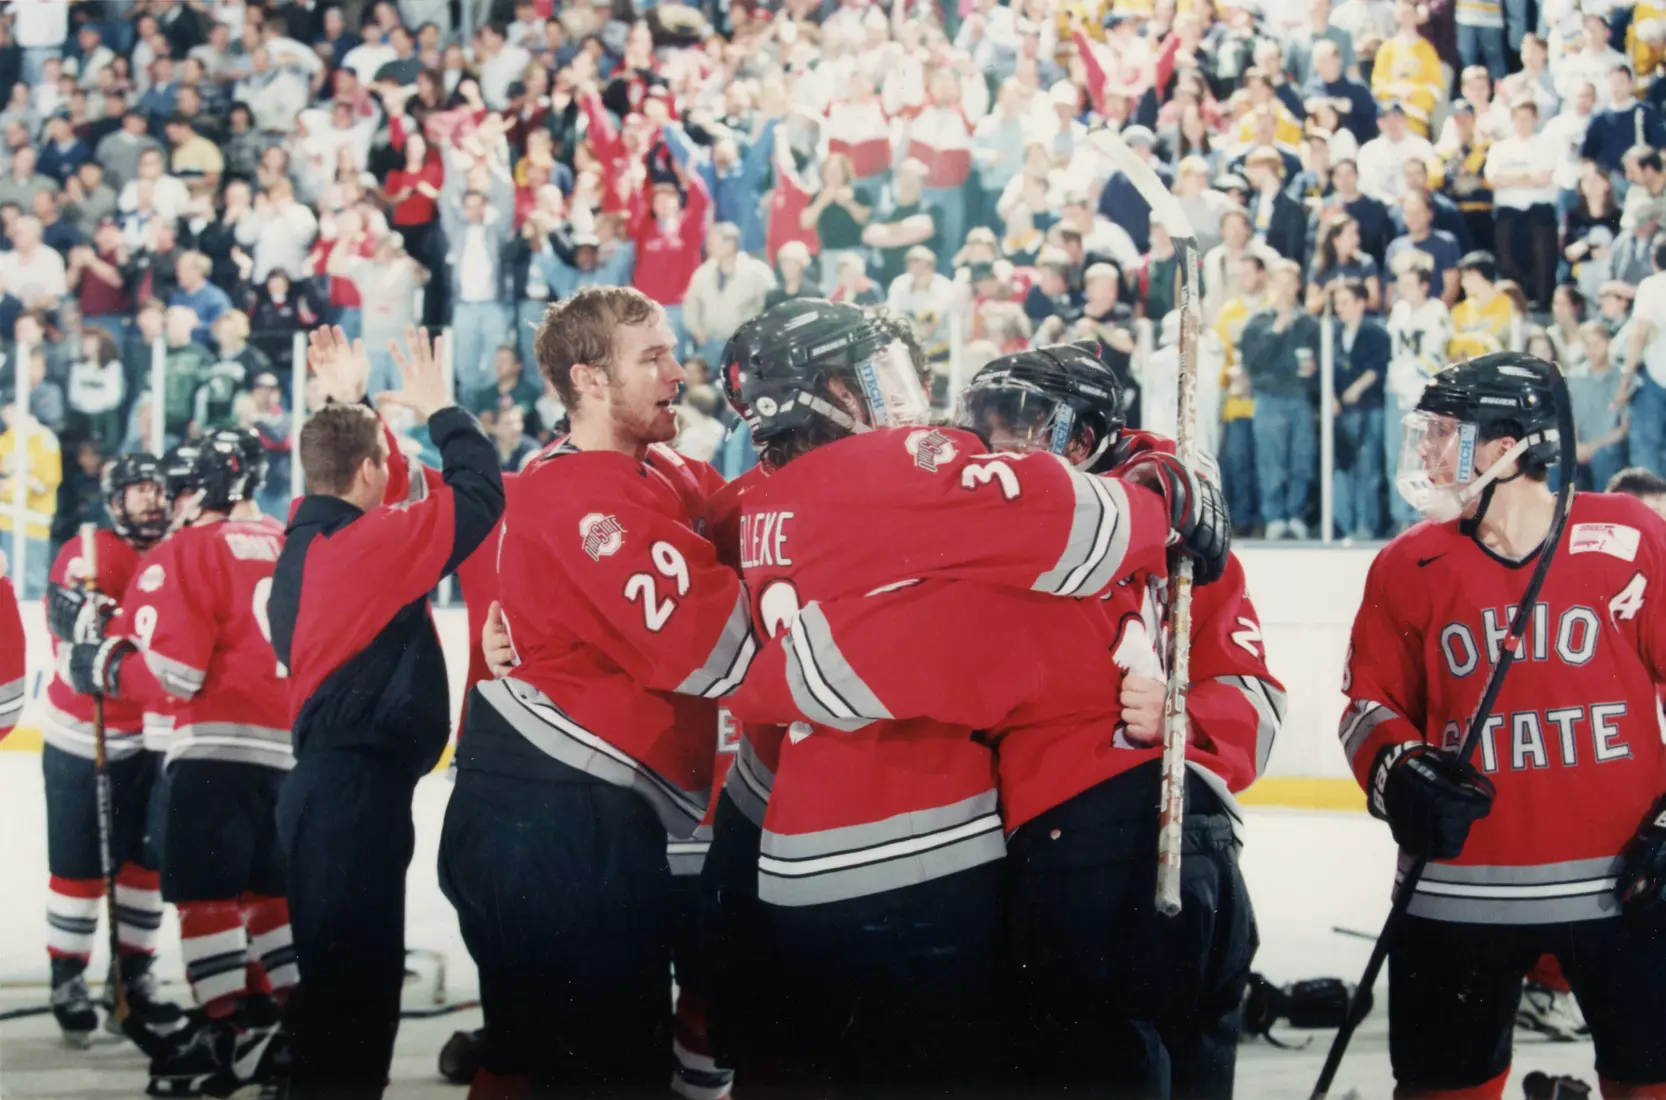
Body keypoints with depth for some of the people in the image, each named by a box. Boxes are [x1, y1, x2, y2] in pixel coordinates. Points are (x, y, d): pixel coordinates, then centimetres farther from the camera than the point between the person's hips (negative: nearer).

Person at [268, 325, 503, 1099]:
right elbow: (477, 498, -14)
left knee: (342, 967, 17)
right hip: (360, 784, -10)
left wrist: (350, 405, 32)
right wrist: (438, 408, -2)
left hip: (330, 777, 10)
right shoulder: (368, 541, -16)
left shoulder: (308, 539, 10)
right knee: (354, 974, -7)